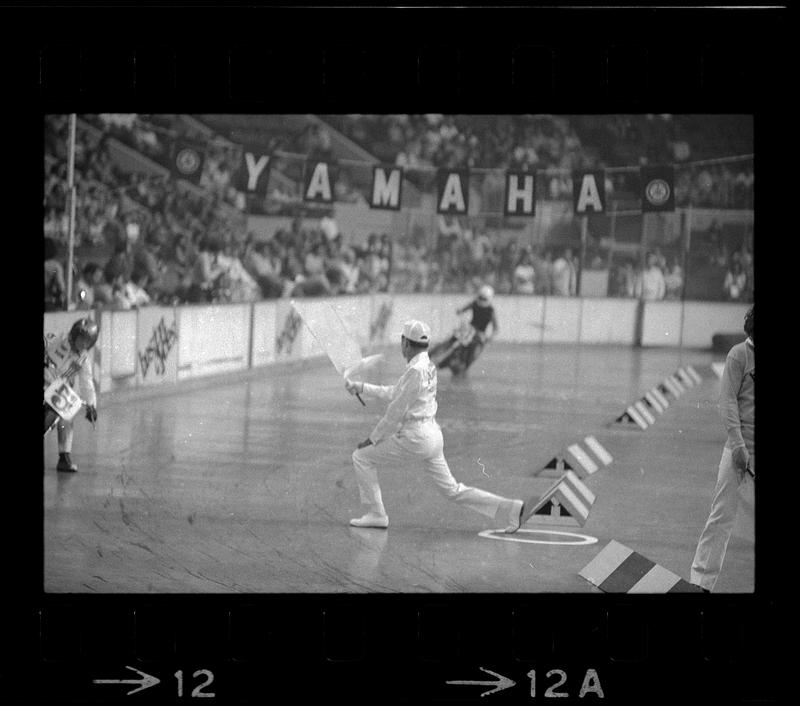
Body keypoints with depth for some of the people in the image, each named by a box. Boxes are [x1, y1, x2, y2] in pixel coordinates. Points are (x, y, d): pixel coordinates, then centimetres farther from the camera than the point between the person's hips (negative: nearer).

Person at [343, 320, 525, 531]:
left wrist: (372, 439, -7)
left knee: (362, 457, 4)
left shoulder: (416, 370, -16)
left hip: (415, 438, -9)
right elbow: (395, 393, 26)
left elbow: (397, 410, -15)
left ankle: (376, 514, 5)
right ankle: (509, 509, 2)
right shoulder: (427, 367, 12)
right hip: (432, 435, 9)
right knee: (452, 489, 11)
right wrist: (362, 388, 30)